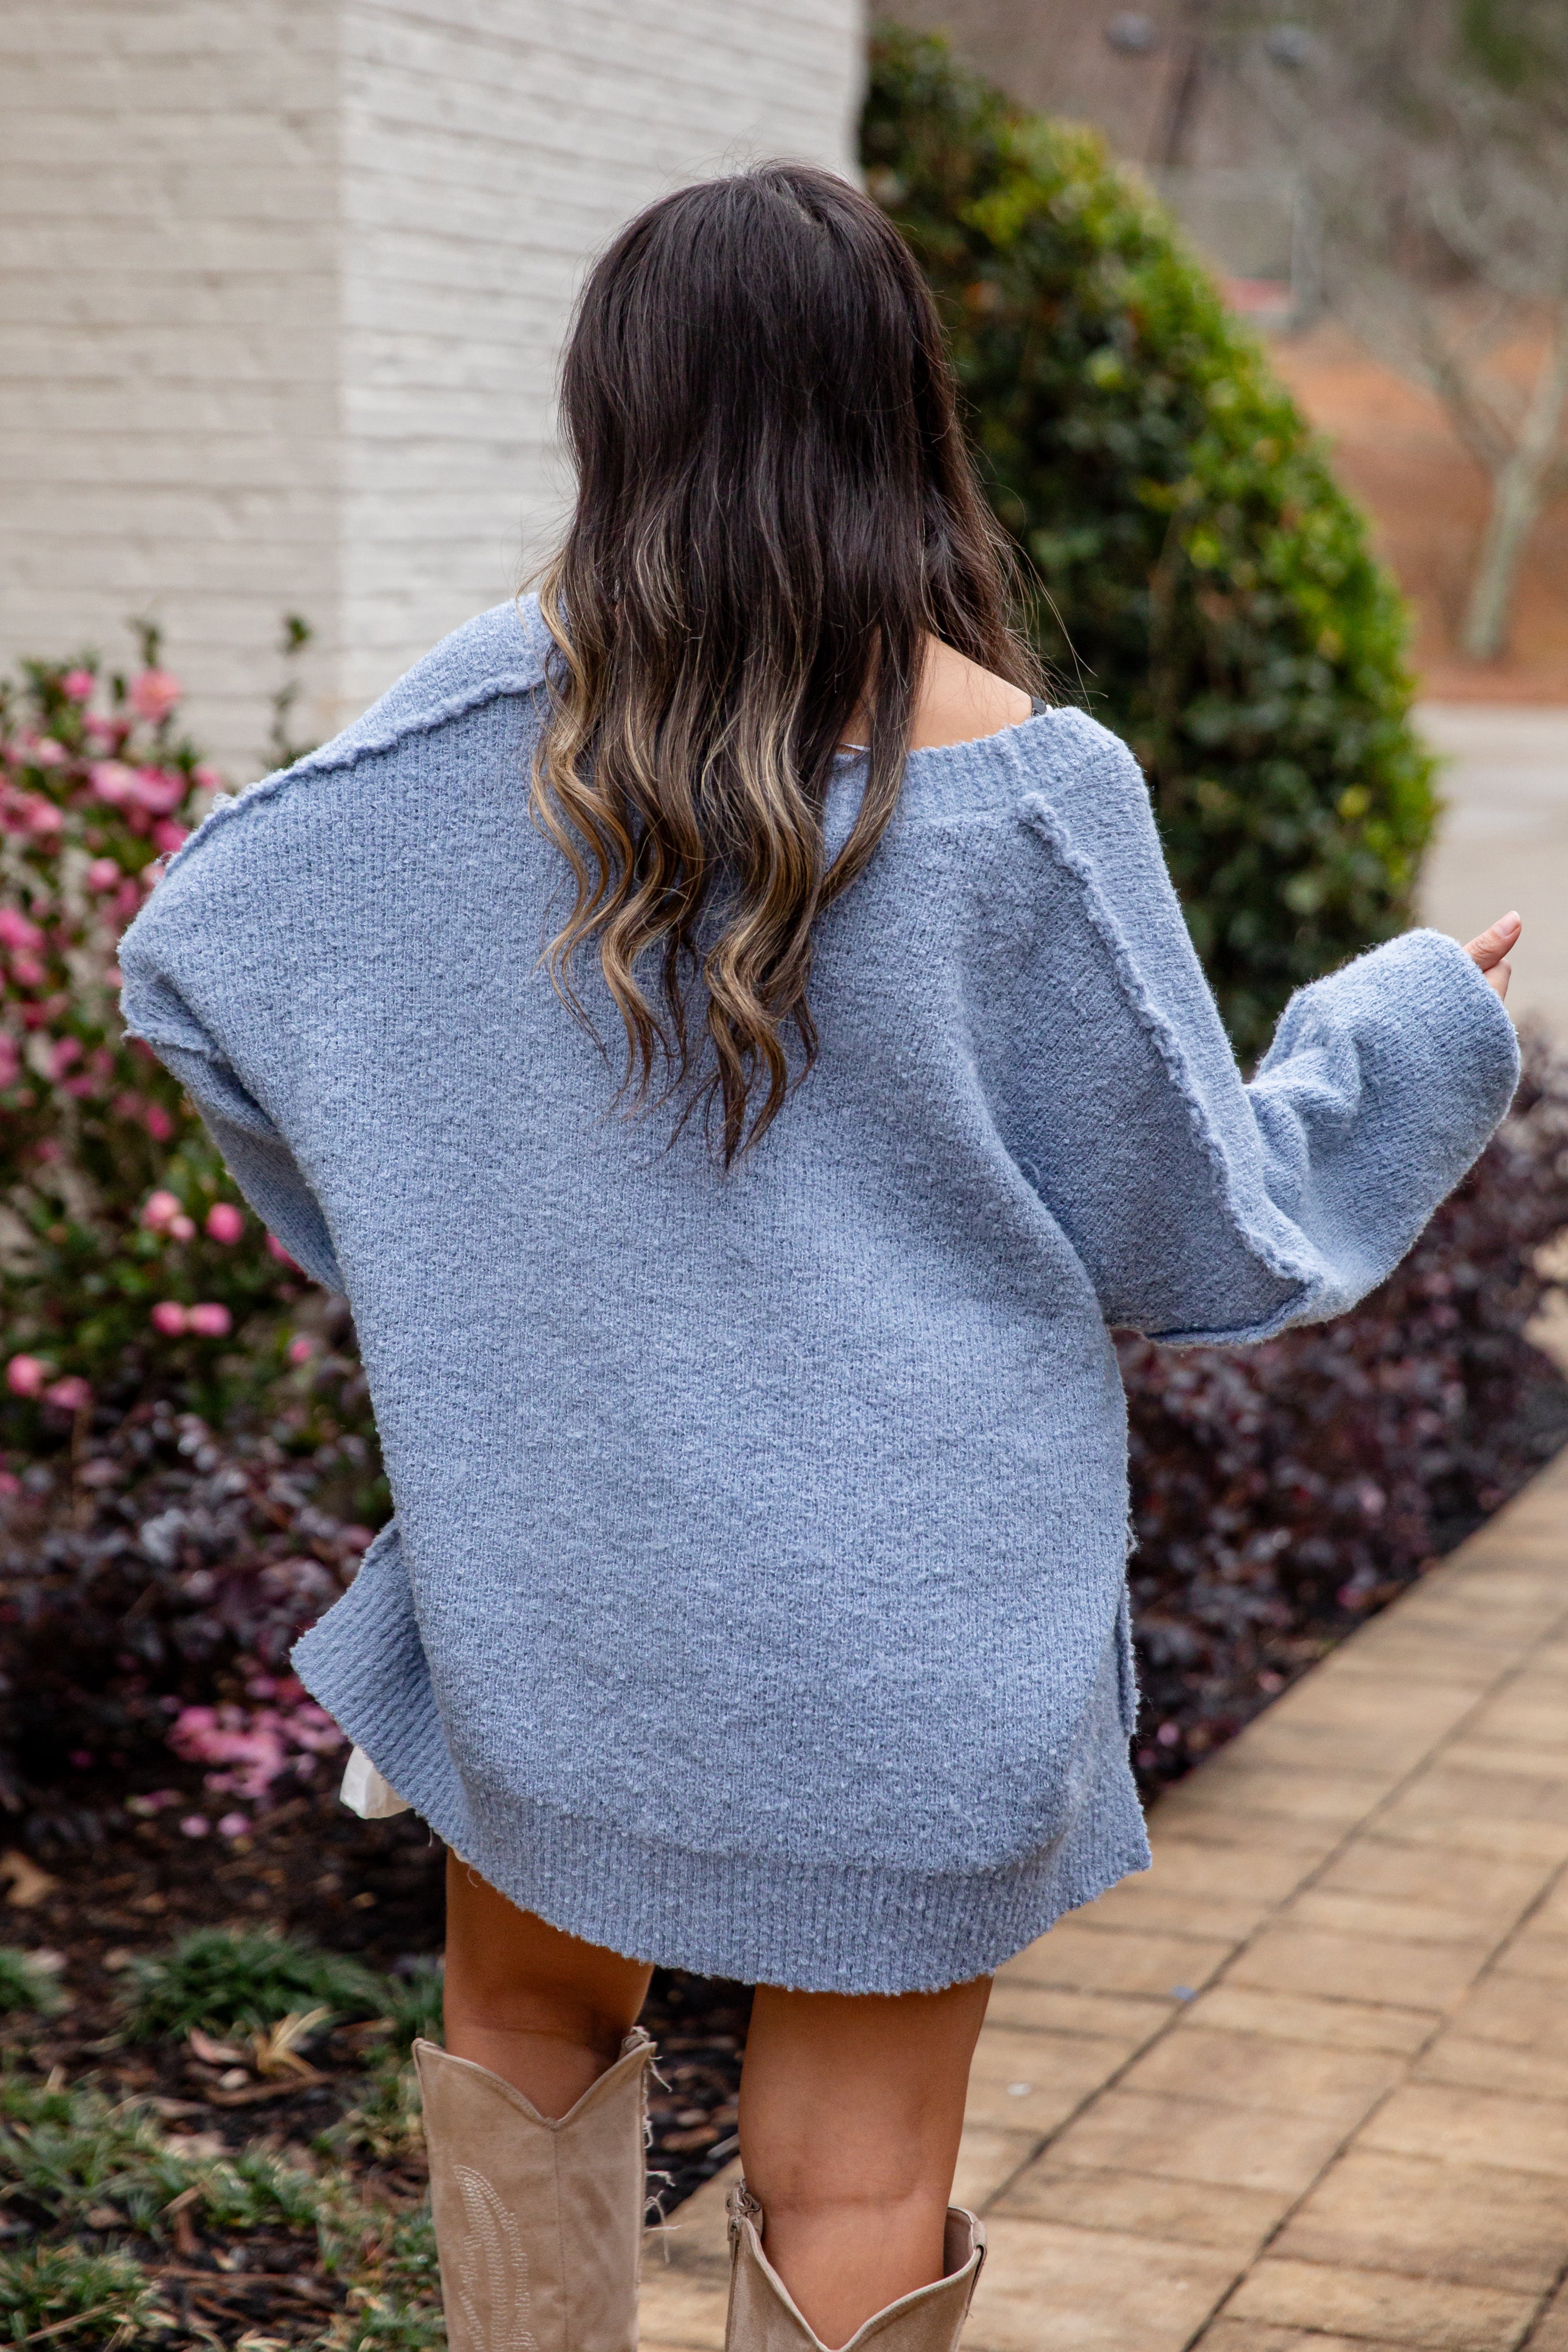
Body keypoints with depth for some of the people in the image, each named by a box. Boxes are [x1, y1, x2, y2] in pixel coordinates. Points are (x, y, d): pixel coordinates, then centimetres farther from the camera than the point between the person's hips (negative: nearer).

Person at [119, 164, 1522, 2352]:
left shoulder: (510, 706, -6)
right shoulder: (1026, 784, -13)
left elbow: (191, 949, 1)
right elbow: (1204, 1243, -6)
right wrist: (1418, 1025, 11)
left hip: (557, 1568, 2)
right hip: (910, 1603, -2)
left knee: (530, 2012, 26)